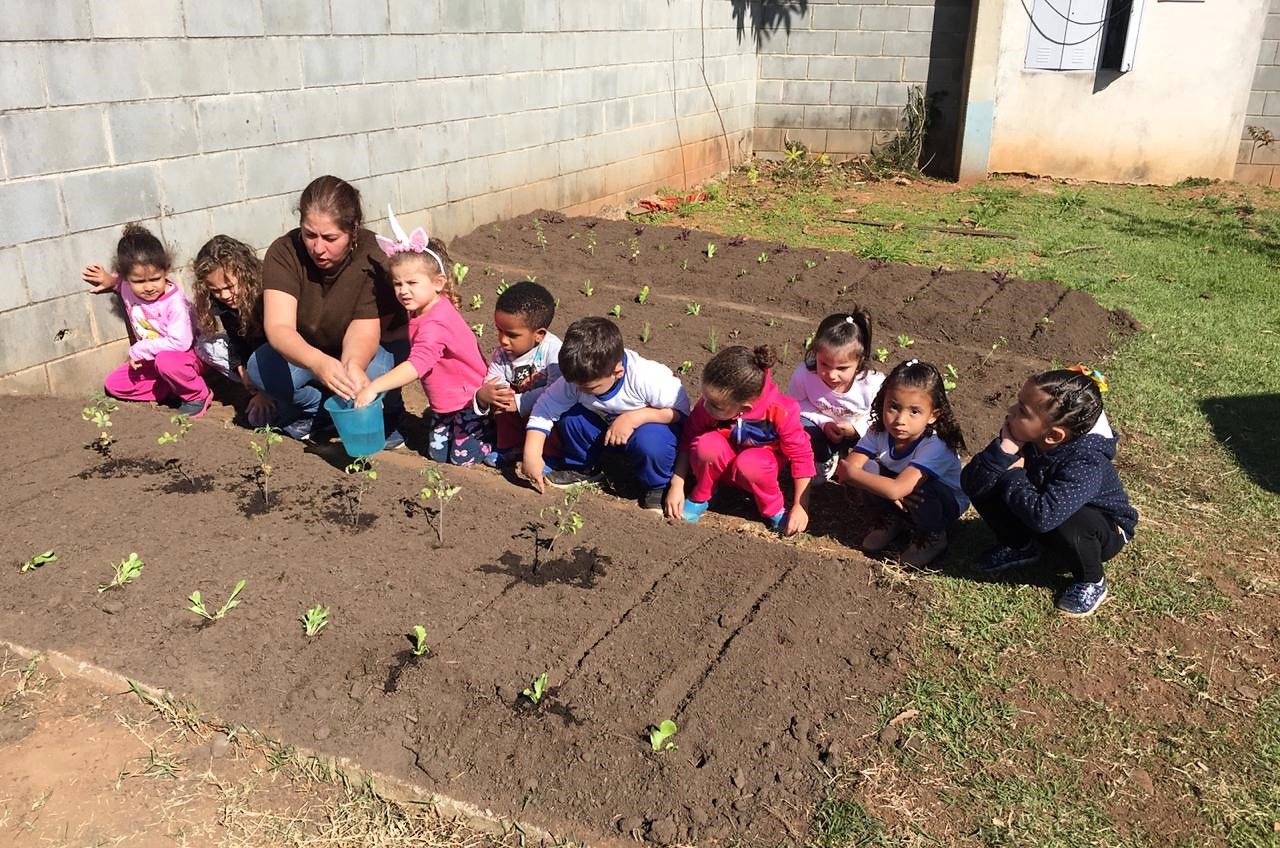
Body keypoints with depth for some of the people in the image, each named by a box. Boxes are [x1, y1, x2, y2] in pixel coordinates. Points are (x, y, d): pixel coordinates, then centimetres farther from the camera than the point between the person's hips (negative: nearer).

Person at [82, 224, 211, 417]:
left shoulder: (175, 302, -28)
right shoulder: (127, 288, -8)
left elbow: (180, 342, -35)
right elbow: (119, 280, 21)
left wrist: (139, 350, -26)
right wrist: (110, 280, -2)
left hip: (185, 356, -7)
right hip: (150, 360, 8)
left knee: (165, 360, -40)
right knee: (113, 384, -2)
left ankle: (197, 394, -13)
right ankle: (175, 387, -5)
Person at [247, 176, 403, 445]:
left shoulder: (375, 260, -27)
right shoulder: (284, 252, -24)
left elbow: (364, 333, -31)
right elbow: (278, 327, -36)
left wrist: (353, 365, -57)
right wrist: (318, 363, -58)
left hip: (360, 355, -1)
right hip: (304, 353, 2)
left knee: (375, 371, -36)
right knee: (260, 367, -28)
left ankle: (384, 420, -3)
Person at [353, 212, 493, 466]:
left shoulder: (434, 324, -32)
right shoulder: (420, 311, -1)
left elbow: (416, 365, -44)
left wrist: (373, 387, -51)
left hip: (469, 399, -9)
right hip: (444, 403, 9)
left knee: (463, 457, 0)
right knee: (437, 453, 13)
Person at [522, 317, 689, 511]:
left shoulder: (647, 378, -36)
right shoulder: (577, 378, -22)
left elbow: (680, 409, -26)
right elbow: (545, 407, -14)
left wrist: (633, 418, -36)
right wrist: (531, 454, -23)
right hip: (607, 423, 5)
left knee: (649, 442, -38)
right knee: (570, 417, -21)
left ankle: (657, 487, -6)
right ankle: (581, 468, 8)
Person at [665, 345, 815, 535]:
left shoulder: (779, 412, -31)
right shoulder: (710, 402, -25)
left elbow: (801, 455, -20)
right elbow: (689, 439, -10)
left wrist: (800, 507, -18)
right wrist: (676, 486, -11)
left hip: (761, 462, -1)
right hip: (724, 463, 2)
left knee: (750, 464, -37)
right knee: (707, 444, -32)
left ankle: (775, 511, -7)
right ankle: (699, 498, -4)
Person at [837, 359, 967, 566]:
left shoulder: (934, 447, -36)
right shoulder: (879, 432, -20)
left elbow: (896, 489, -46)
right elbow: (848, 468, -24)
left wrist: (851, 473, -35)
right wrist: (886, 489, -37)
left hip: (946, 504, -4)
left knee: (918, 490, -36)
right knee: (869, 469, -23)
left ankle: (932, 536, -3)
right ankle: (889, 520, 6)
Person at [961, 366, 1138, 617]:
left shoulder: (1086, 464, -37)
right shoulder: (1024, 437, -21)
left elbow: (1043, 515, -51)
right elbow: (973, 482, -23)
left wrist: (1012, 475, -33)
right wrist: (1005, 449, -40)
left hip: (1104, 531, -5)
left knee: (1067, 525, -40)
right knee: (981, 484, -13)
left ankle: (1092, 582, -6)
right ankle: (1020, 547, 12)